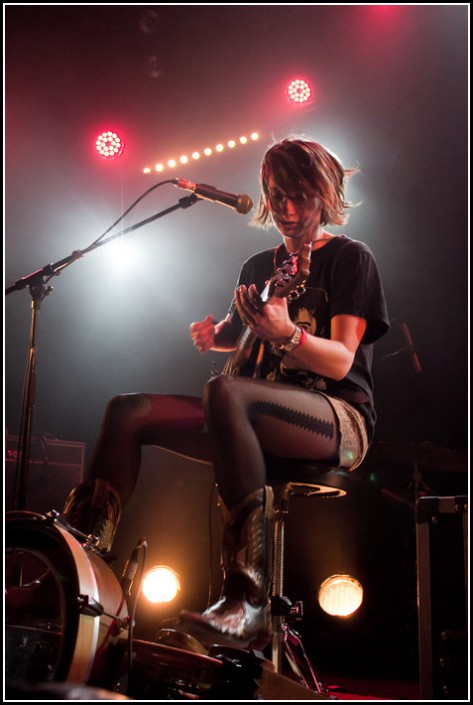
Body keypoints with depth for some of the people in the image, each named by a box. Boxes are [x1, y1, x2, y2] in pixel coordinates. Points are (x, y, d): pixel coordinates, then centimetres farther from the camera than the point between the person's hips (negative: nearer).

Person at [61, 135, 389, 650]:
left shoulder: (350, 258, 0)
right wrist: (213, 335, 11)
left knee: (224, 392, -39)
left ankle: (249, 602, -41)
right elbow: (239, 341, 33)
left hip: (339, 419, -7)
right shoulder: (259, 267, 19)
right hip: (259, 424, 7)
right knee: (127, 412, -9)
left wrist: (286, 334, -32)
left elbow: (340, 361, -13)